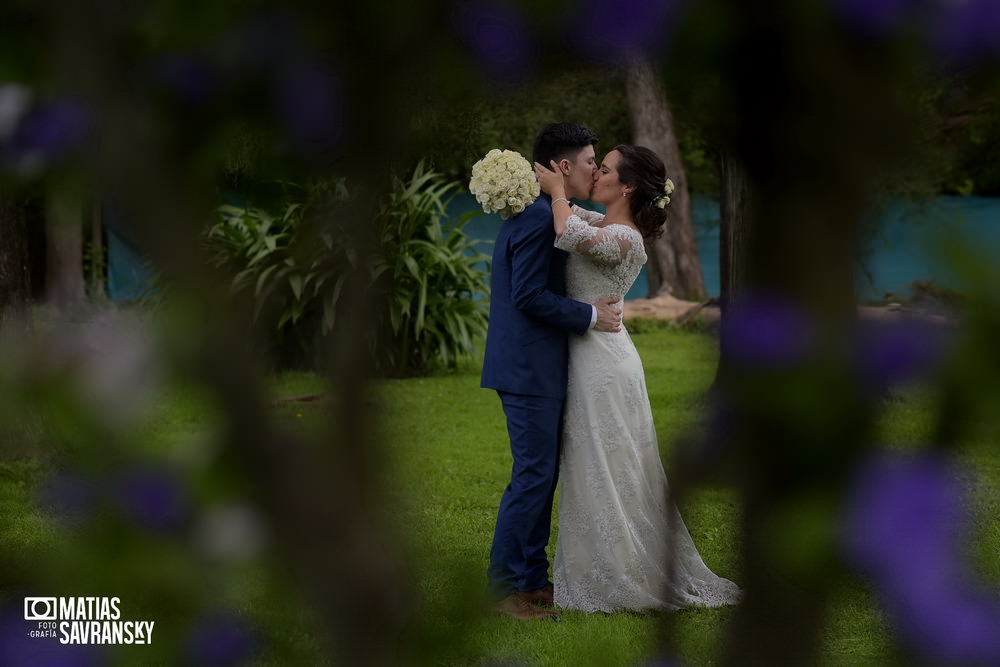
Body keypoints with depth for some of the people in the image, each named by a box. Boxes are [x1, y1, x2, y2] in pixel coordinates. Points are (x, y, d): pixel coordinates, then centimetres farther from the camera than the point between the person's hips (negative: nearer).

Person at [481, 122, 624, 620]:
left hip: (535, 367, 11)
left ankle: (533, 577, 21)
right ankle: (504, 588, -1)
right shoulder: (538, 218, -18)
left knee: (541, 474, 15)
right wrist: (590, 316, -15)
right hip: (531, 369, -11)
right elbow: (530, 296, -23)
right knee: (533, 476, -6)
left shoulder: (533, 212, 15)